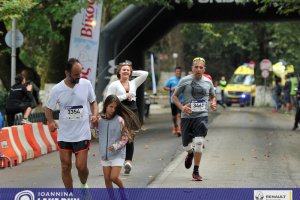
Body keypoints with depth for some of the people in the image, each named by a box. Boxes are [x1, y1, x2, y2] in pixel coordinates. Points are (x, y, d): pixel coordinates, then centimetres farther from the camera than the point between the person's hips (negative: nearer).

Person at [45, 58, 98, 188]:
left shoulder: (86, 84, -4)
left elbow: (93, 102, 11)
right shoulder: (57, 89, -7)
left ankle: (84, 185, 26)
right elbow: (49, 109, 5)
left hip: (82, 134, -1)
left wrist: (95, 114, -8)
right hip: (64, 135, 1)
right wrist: (51, 122, -13)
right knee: (65, 166, 6)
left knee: (81, 166, -6)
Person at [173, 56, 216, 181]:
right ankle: (190, 153, 47)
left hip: (202, 116, 0)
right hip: (187, 116, 0)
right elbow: (174, 96, 4)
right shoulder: (185, 81, 0)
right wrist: (182, 107, -13)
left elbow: (212, 96, 24)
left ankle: (196, 171, -5)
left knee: (199, 142, -15)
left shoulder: (208, 82, 9)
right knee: (186, 145, 8)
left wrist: (213, 104, 1)